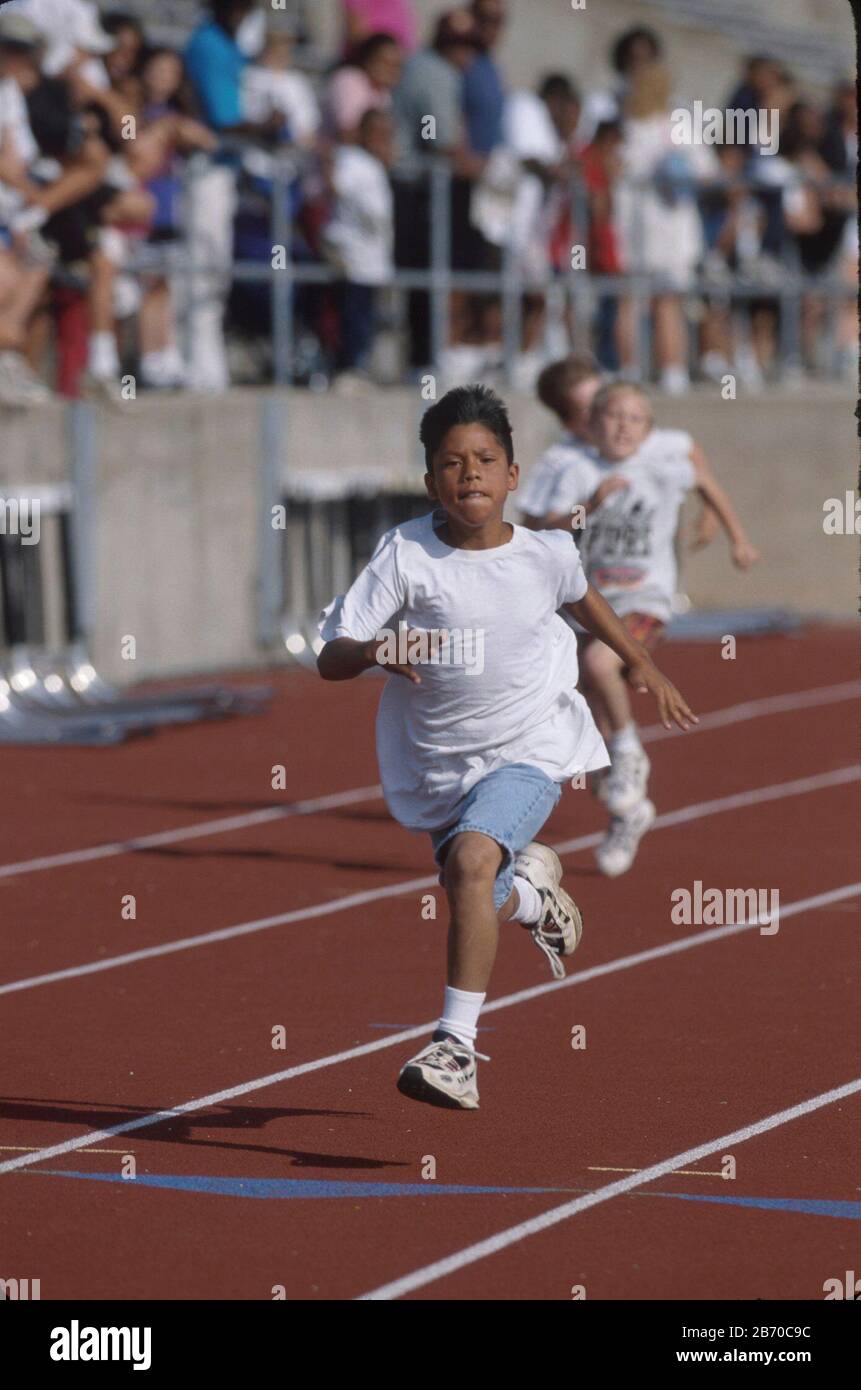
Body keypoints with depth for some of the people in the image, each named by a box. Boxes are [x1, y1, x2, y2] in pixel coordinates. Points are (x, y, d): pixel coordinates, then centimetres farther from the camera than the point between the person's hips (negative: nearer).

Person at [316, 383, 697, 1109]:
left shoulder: (546, 555, -7)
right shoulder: (406, 554, -14)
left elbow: (582, 596, 19)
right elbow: (330, 659, -16)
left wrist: (643, 663, 28)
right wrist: (372, 652, -38)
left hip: (528, 752, -2)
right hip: (438, 767, 2)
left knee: (471, 858, -29)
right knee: (479, 911, 16)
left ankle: (456, 1046, -29)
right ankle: (531, 892, 55)